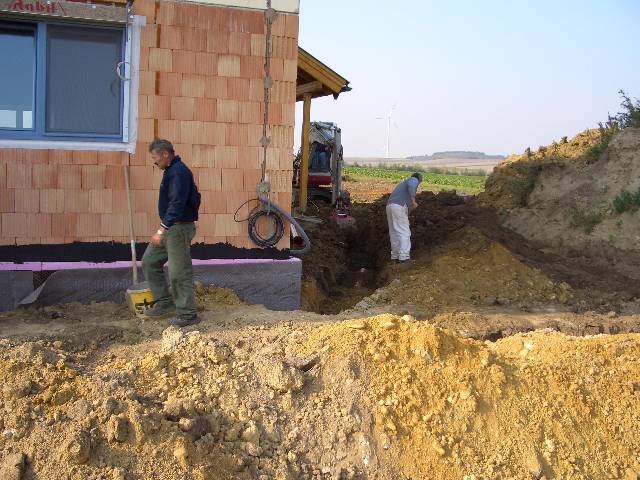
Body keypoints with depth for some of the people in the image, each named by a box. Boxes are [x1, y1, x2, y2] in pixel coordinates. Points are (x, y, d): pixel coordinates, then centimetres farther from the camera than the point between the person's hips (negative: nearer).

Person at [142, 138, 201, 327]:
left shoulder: (179, 172, -18)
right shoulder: (171, 170, 15)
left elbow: (177, 204, -26)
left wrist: (161, 230, -28)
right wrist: (162, 230, 19)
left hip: (179, 228, -11)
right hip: (169, 228, 11)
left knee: (179, 272, -6)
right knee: (149, 261, 14)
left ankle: (187, 314, 3)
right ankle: (164, 302, 20)